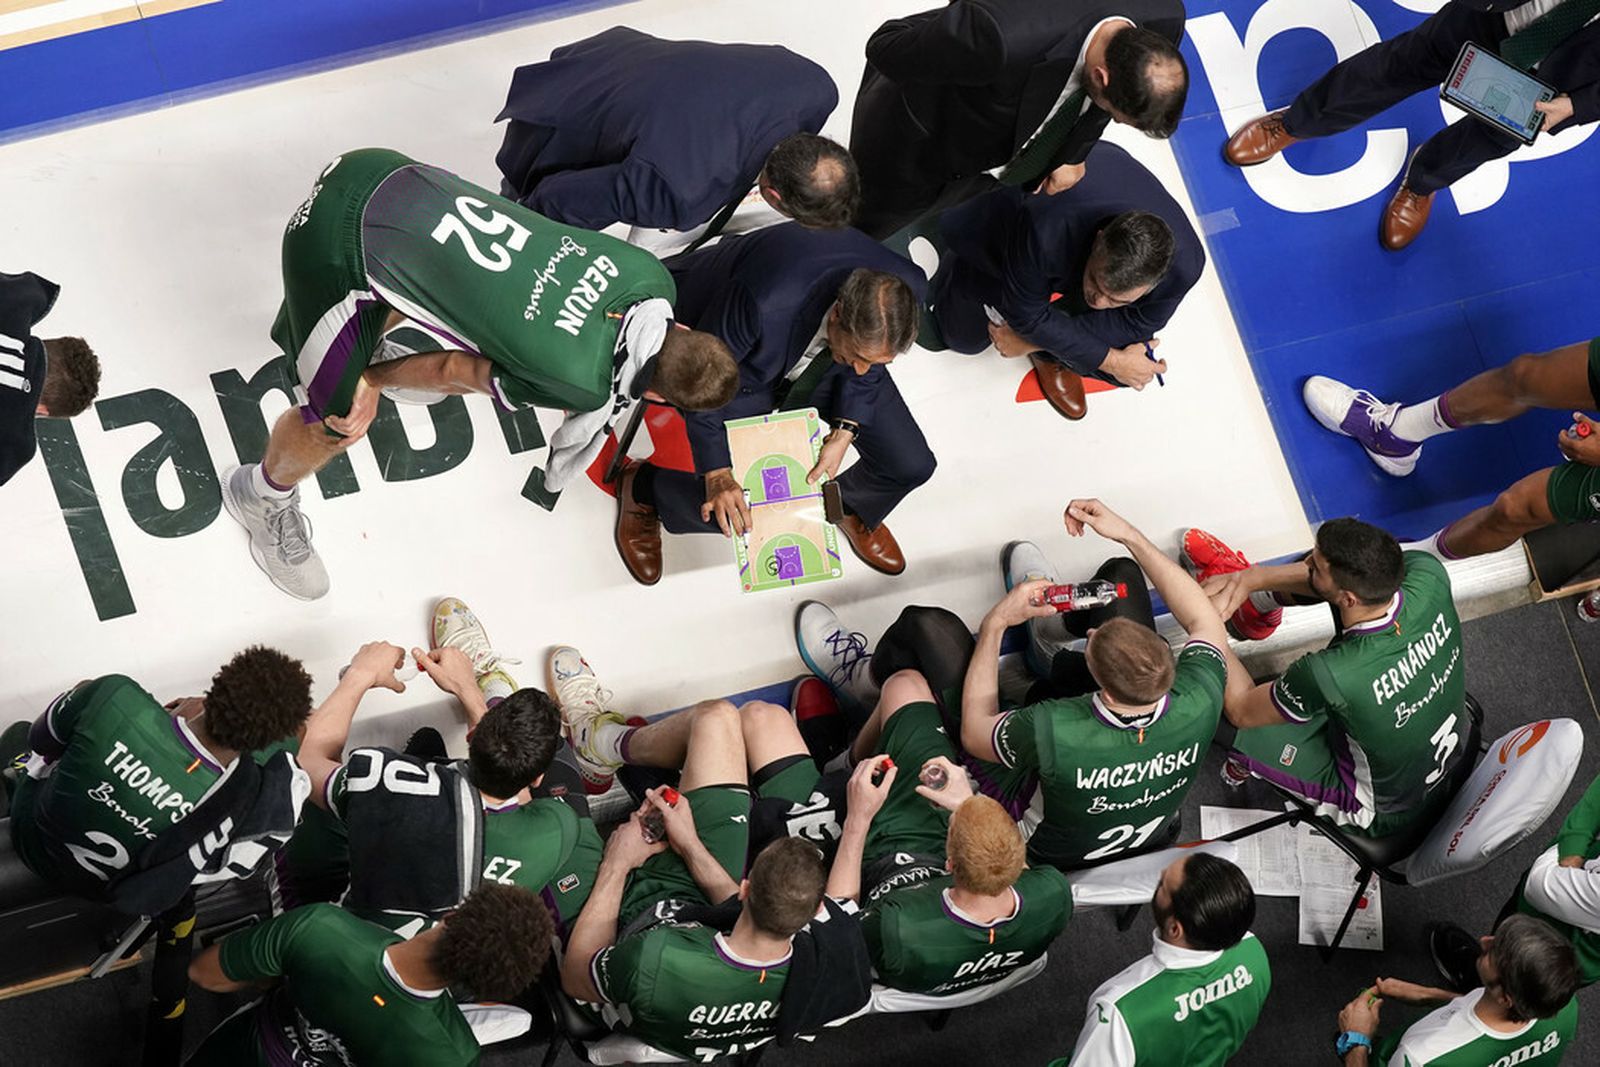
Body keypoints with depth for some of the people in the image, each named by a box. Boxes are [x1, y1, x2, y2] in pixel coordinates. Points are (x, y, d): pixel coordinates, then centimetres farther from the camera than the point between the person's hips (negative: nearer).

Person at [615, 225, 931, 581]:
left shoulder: (907, 288, -32)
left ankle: (850, 505, 34)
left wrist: (845, 432, -17)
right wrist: (718, 474, -28)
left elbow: (867, 367, -7)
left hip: (815, 358, 4)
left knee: (912, 465, -2)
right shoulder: (766, 304, -46)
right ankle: (643, 487, 22)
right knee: (726, 507, -13)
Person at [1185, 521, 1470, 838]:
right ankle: (1255, 595, 33)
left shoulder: (1328, 676, -41)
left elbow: (1240, 710, -19)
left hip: (1386, 815, -5)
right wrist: (1251, 578, -12)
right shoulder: (1428, 576, -28)